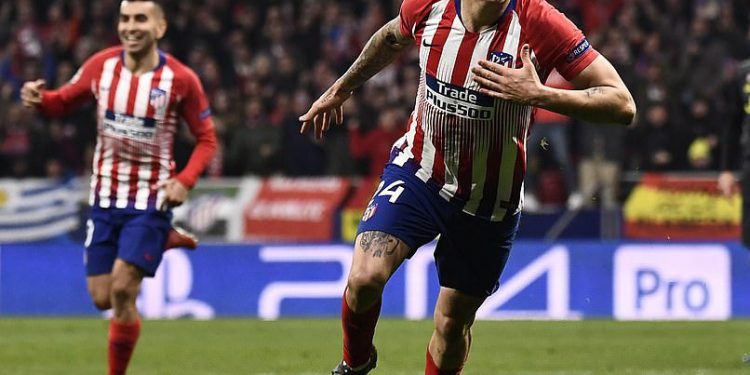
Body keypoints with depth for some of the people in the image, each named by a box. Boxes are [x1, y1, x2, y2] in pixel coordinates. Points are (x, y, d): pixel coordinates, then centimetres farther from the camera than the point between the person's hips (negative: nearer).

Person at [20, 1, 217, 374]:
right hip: (105, 197, 4)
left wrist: (184, 181, -17)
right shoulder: (101, 65, -4)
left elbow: (206, 138, -1)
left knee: (122, 291, -16)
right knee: (102, 298, 6)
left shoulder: (181, 80, -12)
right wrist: (39, 98, -14)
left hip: (151, 199, -4)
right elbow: (64, 101, 10)